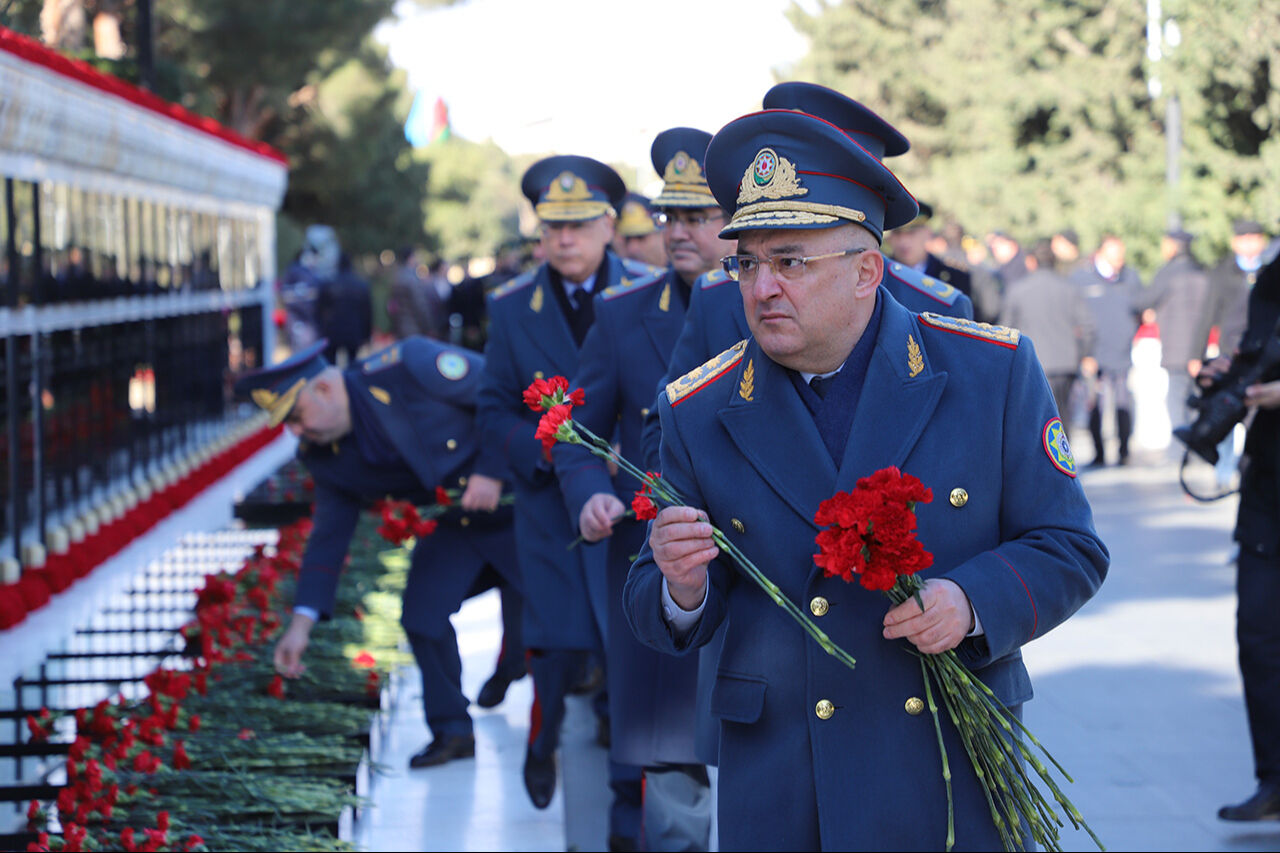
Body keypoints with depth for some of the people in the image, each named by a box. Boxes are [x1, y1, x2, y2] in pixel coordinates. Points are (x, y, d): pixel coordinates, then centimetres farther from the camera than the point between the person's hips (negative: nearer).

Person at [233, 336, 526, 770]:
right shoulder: (325, 456, -8)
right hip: (457, 523, 5)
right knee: (423, 615, -7)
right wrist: (301, 621, -6)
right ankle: (451, 731, 9)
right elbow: (330, 534, 1)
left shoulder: (410, 366, -29)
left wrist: (491, 472, -26)